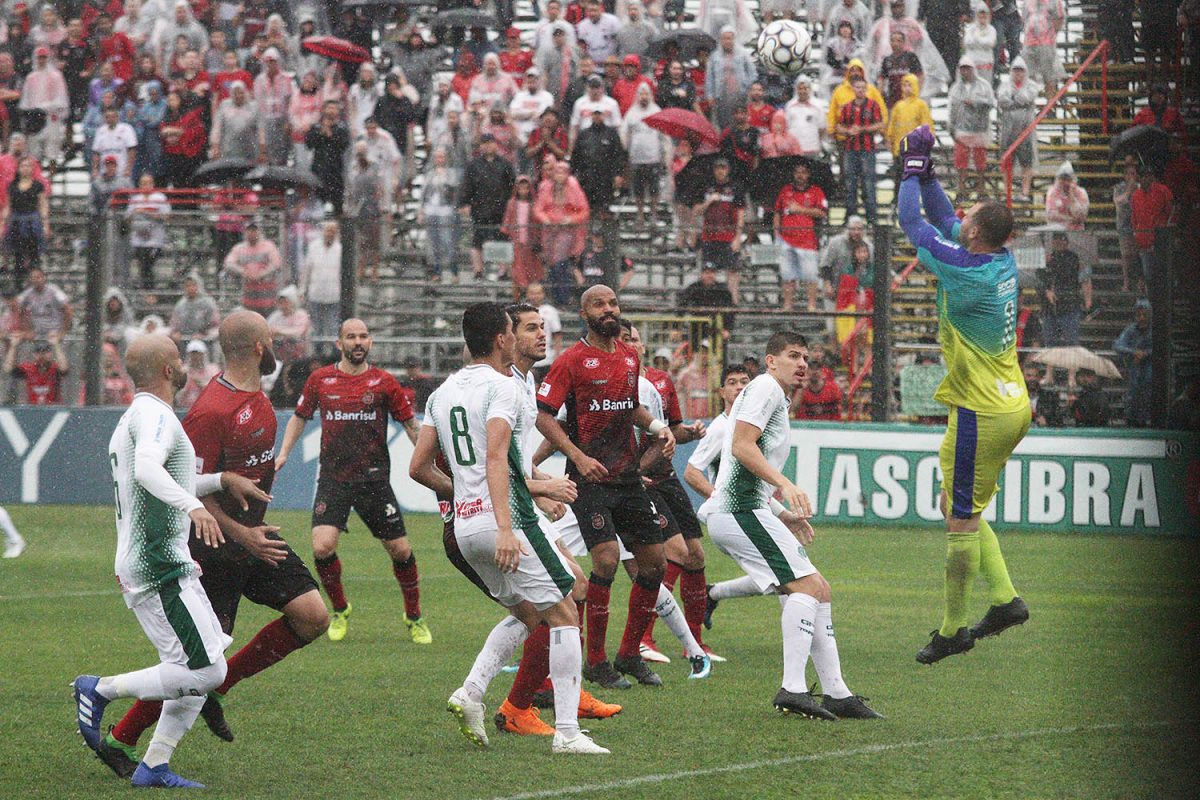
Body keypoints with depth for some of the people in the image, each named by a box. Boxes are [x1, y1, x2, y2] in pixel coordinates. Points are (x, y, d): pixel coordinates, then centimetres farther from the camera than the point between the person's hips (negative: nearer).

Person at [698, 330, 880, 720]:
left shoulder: (776, 397, 27)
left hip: (742, 511, 11)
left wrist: (782, 514, 27)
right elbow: (741, 446, -18)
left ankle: (836, 693, 9)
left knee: (819, 591, 10)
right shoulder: (765, 387, -4)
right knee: (807, 585, -17)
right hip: (740, 510, -11)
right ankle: (792, 689, -24)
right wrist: (784, 484, -26)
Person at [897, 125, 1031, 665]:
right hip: (1011, 406, 9)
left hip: (981, 413, -9)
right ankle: (1004, 599, 13)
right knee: (957, 508, 18)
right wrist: (925, 172, 15)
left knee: (962, 519, -2)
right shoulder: (1002, 260, 3)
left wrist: (912, 169, 1)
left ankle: (952, 632, 4)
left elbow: (913, 223, -11)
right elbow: (943, 219, 19)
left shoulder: (966, 271, -21)